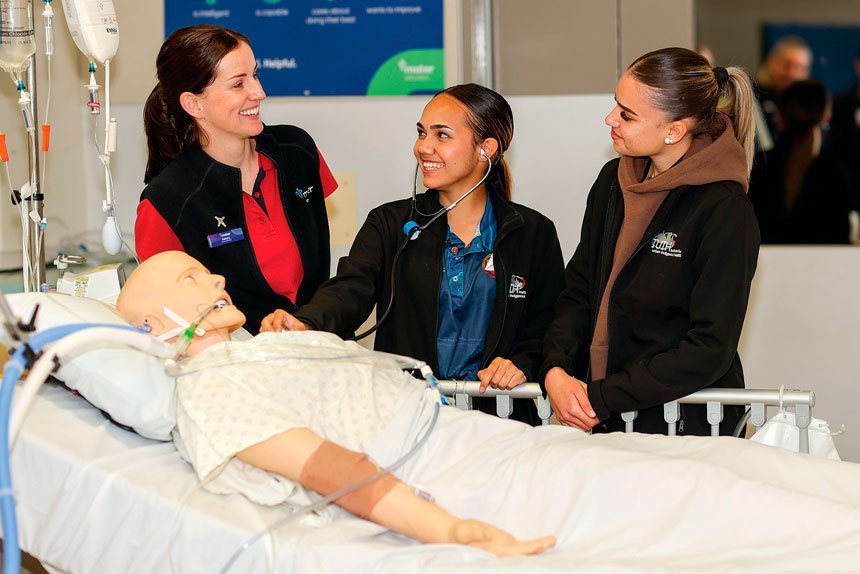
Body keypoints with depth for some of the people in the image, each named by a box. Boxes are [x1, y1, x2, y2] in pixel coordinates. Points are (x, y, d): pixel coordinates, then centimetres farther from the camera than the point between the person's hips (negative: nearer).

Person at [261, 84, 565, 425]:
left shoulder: (534, 234, 10)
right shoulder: (390, 224, 10)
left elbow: (549, 327, 12)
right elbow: (350, 290, -8)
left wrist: (522, 364, -11)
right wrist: (304, 325, -31)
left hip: (496, 412, 0)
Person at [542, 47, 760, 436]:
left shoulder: (725, 213, -14)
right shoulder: (612, 182, 7)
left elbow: (710, 348, -16)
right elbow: (579, 289, 11)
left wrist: (601, 399, -17)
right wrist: (555, 370, -8)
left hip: (686, 426, -5)